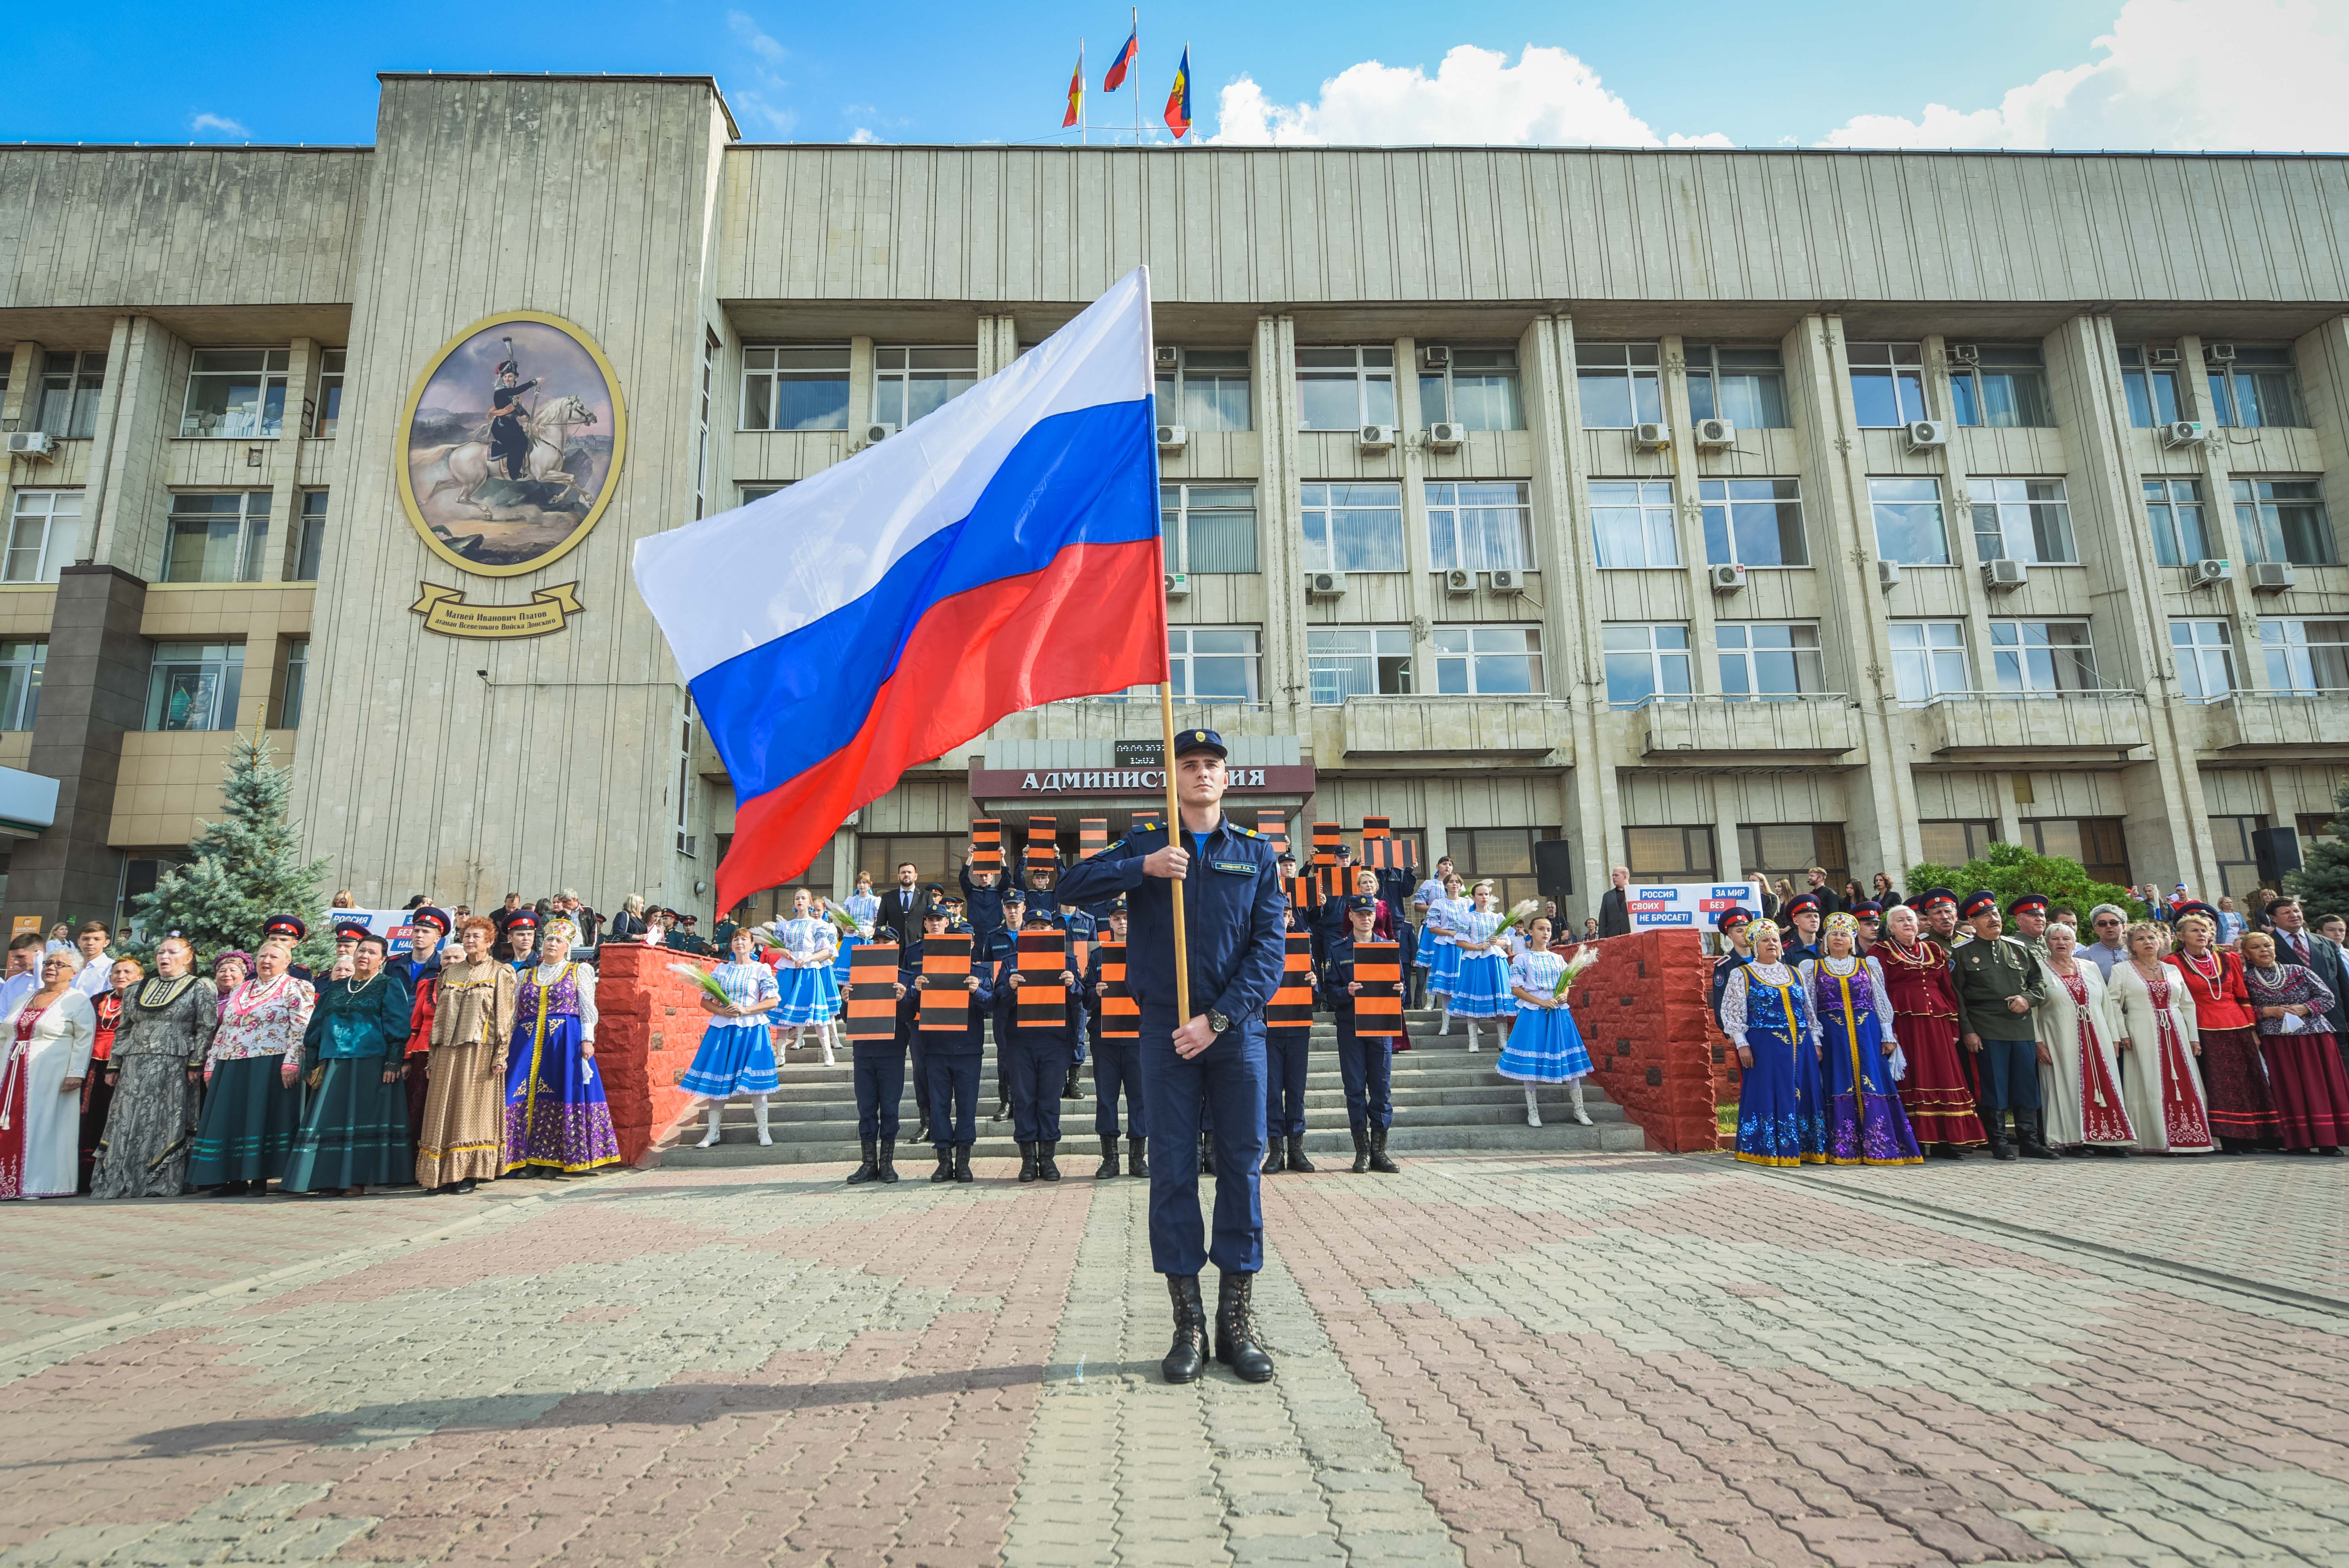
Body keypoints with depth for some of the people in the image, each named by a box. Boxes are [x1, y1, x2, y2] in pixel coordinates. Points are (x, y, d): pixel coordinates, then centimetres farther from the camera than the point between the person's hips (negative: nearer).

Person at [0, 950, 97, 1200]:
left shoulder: (78, 1001, -2)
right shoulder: (22, 1000, 18)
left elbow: (84, 1039, -9)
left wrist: (76, 1073, -17)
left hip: (52, 1077, -6)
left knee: (43, 1127, -5)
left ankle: (37, 1184, -1)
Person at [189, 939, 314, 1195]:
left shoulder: (295, 988, -1)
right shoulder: (239, 990, 18)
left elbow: (301, 1029, -10)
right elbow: (223, 1030, 20)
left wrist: (291, 1062, -19)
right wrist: (211, 1064, 14)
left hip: (270, 1066, -6)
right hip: (231, 1066, 6)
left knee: (261, 1117, -5)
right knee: (229, 1120, 6)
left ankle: (260, 1178, 1)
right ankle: (234, 1179, 13)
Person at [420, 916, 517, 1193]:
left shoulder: (500, 973, 3)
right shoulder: (450, 973, 15)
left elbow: (504, 1016, -3)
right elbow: (439, 1016, 15)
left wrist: (501, 1055, -11)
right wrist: (433, 1056, 9)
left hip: (480, 1049, -4)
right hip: (448, 1050, 4)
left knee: (473, 1108, -3)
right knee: (444, 1108, 2)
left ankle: (469, 1174, 3)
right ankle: (445, 1174, 7)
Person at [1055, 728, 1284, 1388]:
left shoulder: (1256, 853, 8)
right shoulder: (1146, 848, 9)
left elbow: (1270, 947, 0)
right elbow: (1070, 886, -1)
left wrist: (1219, 1018, -11)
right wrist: (1142, 868, -16)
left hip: (1237, 1029, 0)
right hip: (1166, 1031, 0)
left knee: (1242, 1165, 2)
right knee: (1172, 1169, 2)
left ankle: (1237, 1320, 14)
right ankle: (1189, 1325, 12)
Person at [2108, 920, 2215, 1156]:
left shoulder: (2173, 970, 14)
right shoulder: (2121, 970, 2)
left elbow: (2188, 1005, 14)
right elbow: (2114, 1003, -3)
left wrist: (2194, 1038, 7)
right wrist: (2123, 1035, -10)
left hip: (2176, 1035, 4)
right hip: (2143, 1037, -4)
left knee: (2184, 1086, 1)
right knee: (2150, 1087, -3)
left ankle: (2185, 1137, 7)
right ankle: (2154, 1140, 1)